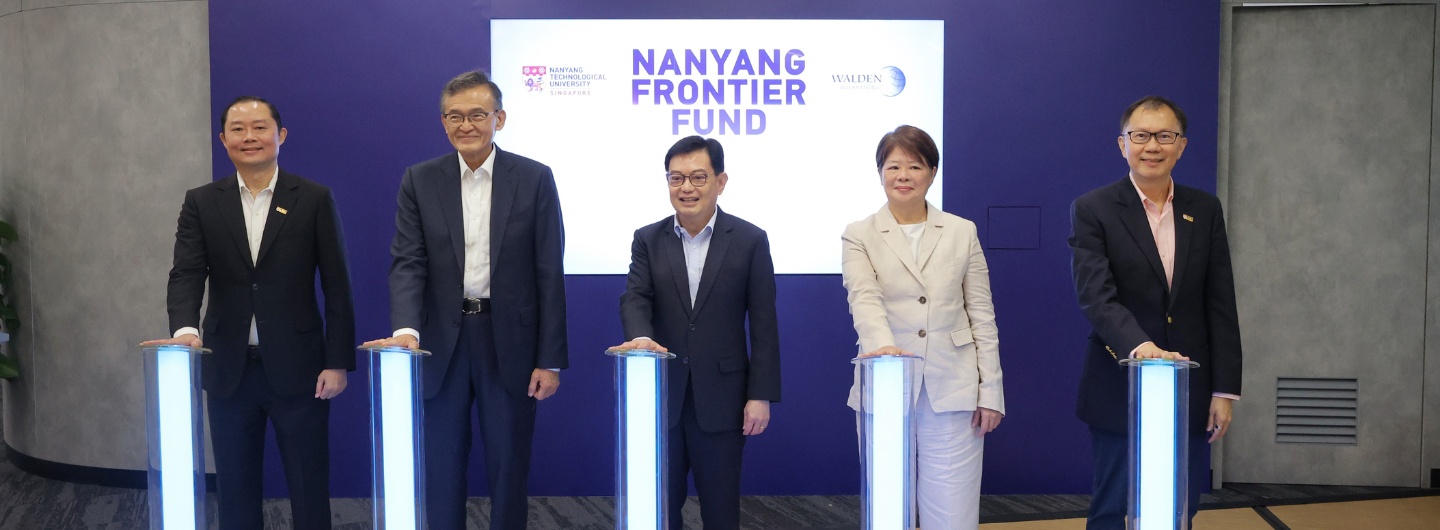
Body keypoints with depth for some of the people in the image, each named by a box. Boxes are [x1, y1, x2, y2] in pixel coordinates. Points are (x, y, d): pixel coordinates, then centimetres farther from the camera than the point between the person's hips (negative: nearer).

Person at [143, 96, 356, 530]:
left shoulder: (314, 200, 0)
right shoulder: (201, 203, 6)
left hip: (297, 368, -2)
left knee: (309, 490, 5)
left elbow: (337, 287, -1)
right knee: (235, 491, 13)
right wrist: (185, 328, -26)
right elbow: (186, 274, -5)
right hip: (229, 369, 2)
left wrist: (338, 362, -6)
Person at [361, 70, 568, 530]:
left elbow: (549, 274, -3)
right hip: (443, 342, 1)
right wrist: (406, 329, -23)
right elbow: (407, 262, -5)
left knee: (509, 467, 9)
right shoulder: (420, 181, 3)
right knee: (441, 467, 10)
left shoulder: (535, 179, -2)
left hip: (510, 342, -1)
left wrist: (550, 360, -6)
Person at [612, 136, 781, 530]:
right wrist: (641, 337, -31)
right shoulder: (648, 240, 5)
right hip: (662, 396, 2)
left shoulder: (750, 241, -1)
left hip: (721, 400, -2)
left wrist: (761, 395, -7)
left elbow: (763, 324, -2)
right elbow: (635, 298, -8)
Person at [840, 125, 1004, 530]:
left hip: (952, 391, 1)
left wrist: (990, 392, 1)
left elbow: (982, 317, 8)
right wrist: (882, 344, -35)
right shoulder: (859, 236, 4)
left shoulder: (962, 232, 10)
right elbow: (864, 298, -14)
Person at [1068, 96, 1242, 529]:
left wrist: (1225, 390, 1)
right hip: (1119, 392, -3)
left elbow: (1221, 306, 6)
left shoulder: (1205, 210, 8)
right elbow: (1096, 296, -17)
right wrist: (1140, 346, -34)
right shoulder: (1092, 211, -4)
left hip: (1190, 395, 4)